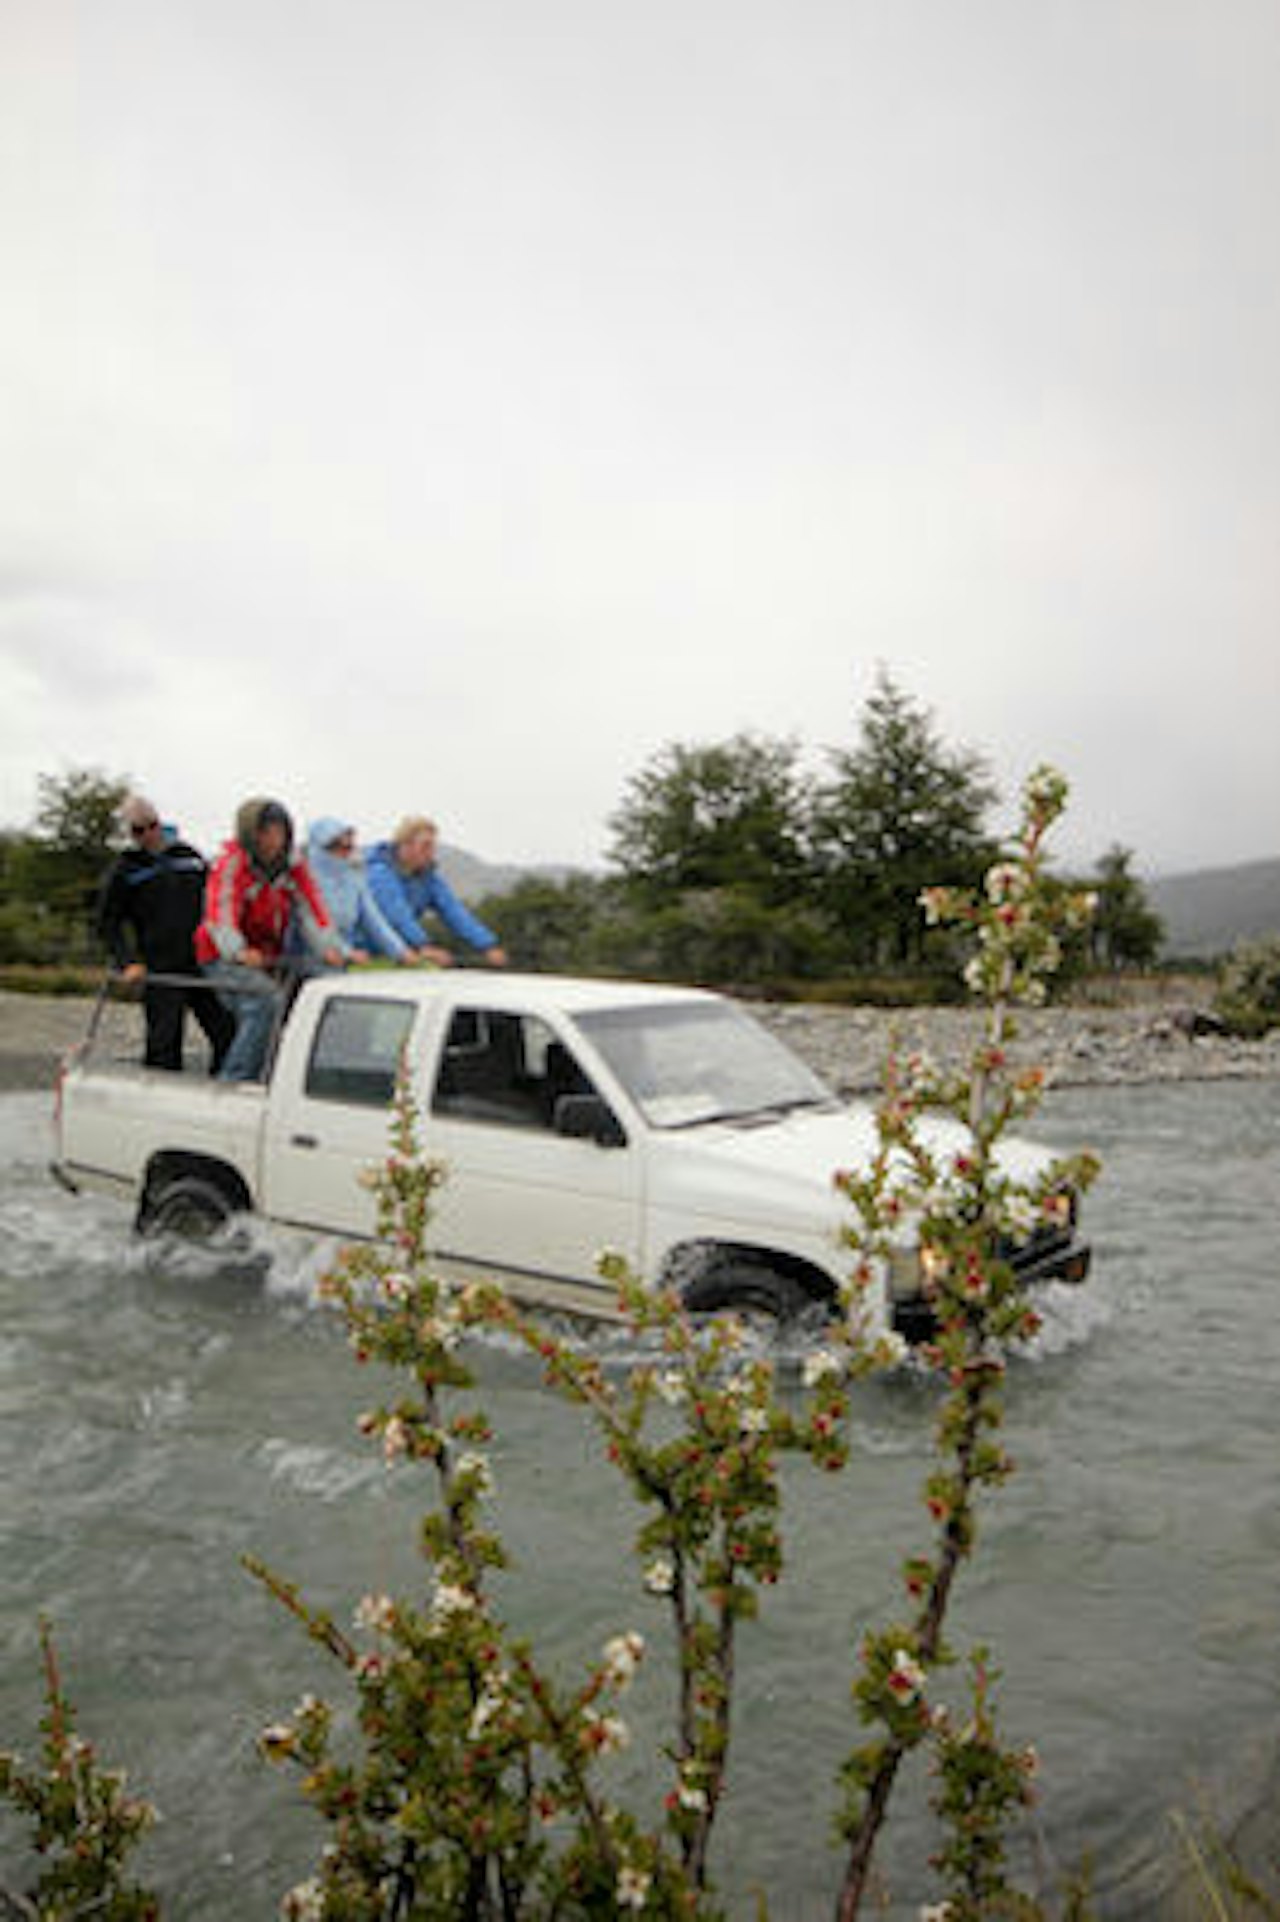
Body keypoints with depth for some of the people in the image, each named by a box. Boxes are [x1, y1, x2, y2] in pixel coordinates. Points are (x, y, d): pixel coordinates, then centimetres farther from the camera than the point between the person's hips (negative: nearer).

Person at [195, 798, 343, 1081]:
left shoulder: (293, 866, -2)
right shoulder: (231, 865, -17)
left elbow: (310, 908, -11)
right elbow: (221, 915, -29)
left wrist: (327, 948, -29)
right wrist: (240, 952, -49)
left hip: (266, 960, 6)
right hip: (223, 958, -6)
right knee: (268, 1003, -27)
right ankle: (233, 1080, -22)